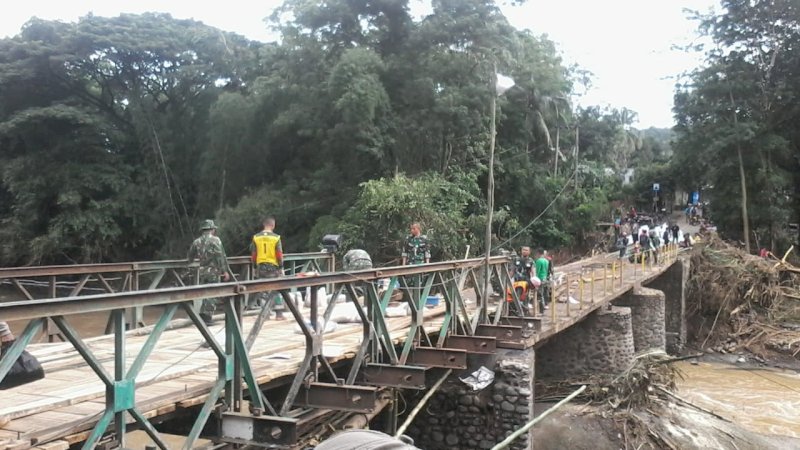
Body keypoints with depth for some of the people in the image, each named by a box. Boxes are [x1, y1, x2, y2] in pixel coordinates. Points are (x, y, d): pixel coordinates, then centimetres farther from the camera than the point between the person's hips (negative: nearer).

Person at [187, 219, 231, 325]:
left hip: (202, 271, 5)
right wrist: (225, 271, -14)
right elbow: (221, 256, -15)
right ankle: (208, 317, -1)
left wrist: (190, 263, 41)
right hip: (213, 271, -5)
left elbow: (191, 256, 19)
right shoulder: (215, 240, -9)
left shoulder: (197, 241, 7)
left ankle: (203, 315, 16)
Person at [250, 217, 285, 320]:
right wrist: (281, 267, 0)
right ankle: (279, 313, 2)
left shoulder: (256, 237, 2)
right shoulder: (276, 237, -8)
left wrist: (255, 267, 14)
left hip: (261, 267, 3)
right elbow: (279, 254, -8)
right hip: (273, 266, -3)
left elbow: (253, 254, 5)